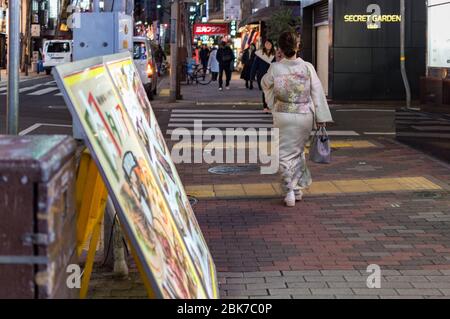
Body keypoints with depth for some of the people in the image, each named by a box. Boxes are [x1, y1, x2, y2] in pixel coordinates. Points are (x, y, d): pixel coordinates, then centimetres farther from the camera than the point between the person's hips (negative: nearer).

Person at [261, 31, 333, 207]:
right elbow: (317, 93, -6)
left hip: (283, 116, -2)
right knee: (298, 150, 20)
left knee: (285, 153, 7)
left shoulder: (275, 68, -11)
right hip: (304, 115, 2)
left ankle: (290, 191, -2)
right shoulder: (307, 67, -9)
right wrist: (321, 118, 1)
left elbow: (265, 83, 11)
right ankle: (298, 189, 24)